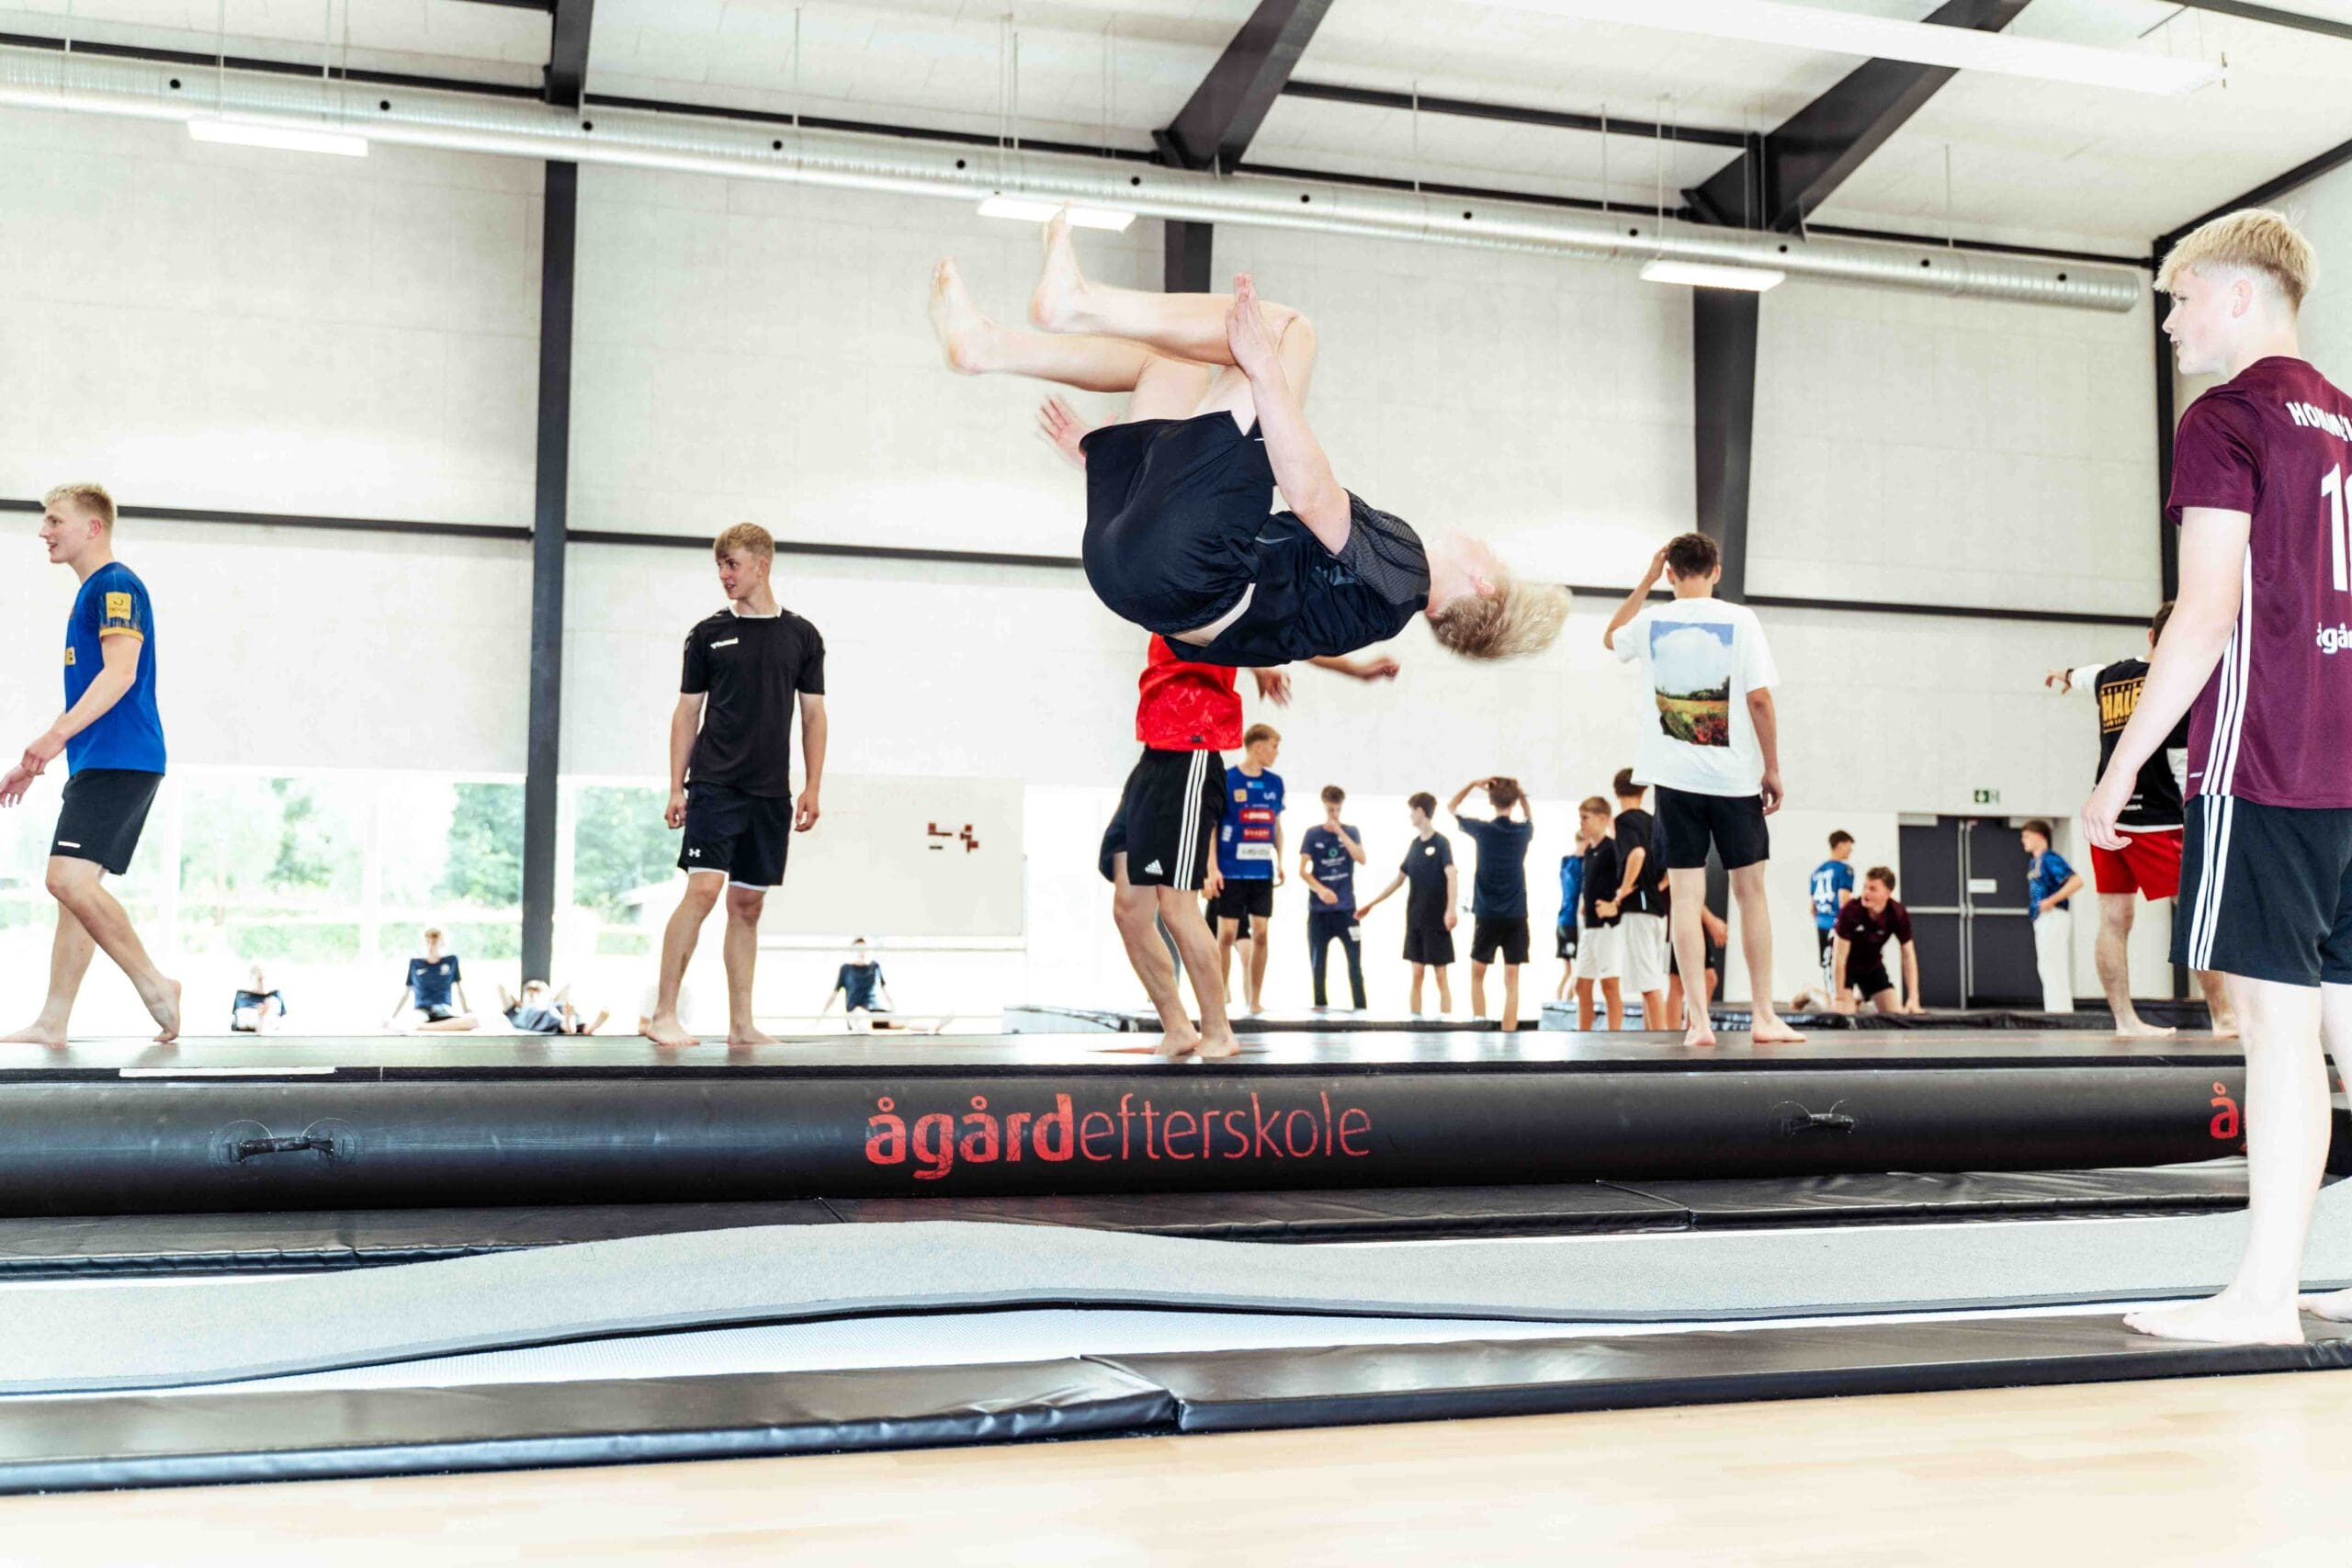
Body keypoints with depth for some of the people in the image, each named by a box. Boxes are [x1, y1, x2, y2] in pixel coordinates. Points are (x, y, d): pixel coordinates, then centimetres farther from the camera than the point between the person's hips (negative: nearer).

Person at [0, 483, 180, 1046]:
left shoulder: (114, 584, -7)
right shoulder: (89, 594, 23)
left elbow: (120, 672, -20)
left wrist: (55, 734, -28)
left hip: (118, 761, -10)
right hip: (98, 764, 10)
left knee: (69, 878, -18)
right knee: (74, 885, 7)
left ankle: (154, 983, -8)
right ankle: (51, 1023, 9)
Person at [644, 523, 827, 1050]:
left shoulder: (802, 636, 9)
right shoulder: (708, 633, 6)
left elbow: (813, 715, 10)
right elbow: (687, 712, 7)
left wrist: (812, 787, 2)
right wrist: (676, 788, 1)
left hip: (771, 792, 2)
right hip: (715, 785, -2)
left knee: (748, 905, 7)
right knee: (703, 888, -14)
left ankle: (741, 1024, 12)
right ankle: (663, 1015, -9)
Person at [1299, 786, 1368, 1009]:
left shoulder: (1351, 832, 5)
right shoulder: (1312, 834, 3)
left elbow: (1361, 859, -11)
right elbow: (1303, 870, -2)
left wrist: (1340, 832, -14)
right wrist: (1320, 889, -19)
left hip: (1346, 908, 0)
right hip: (1319, 909, 0)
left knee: (1355, 959, -4)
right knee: (1317, 962, 3)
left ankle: (1360, 1006, -2)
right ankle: (1320, 1005, 11)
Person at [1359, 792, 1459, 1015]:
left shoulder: (1441, 842, -9)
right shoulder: (1415, 844, 11)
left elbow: (1452, 876, -22)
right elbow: (1399, 880, 20)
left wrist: (1451, 909, -38)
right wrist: (1372, 904, 21)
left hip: (1437, 921, -6)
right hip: (1415, 920, 6)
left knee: (1442, 976, -2)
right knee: (1416, 974, 6)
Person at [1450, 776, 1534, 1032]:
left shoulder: (1482, 829, -5)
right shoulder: (1524, 831, 1)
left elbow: (1451, 807, 11)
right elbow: (1530, 817, 28)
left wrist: (1473, 784, 1)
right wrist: (1520, 793, 12)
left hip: (1487, 915, -1)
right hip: (1516, 916, 1)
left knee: (1477, 975, 14)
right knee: (1511, 980, 1)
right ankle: (1508, 1033, -4)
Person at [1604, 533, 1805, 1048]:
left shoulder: (1650, 623, 2)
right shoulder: (1740, 621, -4)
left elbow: (1611, 638, 26)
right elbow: (1759, 699, -9)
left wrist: (1647, 579, 25)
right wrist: (1772, 769, 0)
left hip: (1673, 778, 1)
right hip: (1733, 776, -1)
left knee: (1686, 896, 1)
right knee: (1751, 892, 9)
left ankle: (1698, 1020, -3)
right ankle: (1764, 1016, 12)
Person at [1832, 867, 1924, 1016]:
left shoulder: (1899, 914, -22)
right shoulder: (1851, 910, -33)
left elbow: (1908, 955, -16)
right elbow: (1840, 957, -30)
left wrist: (1913, 999, -23)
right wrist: (1839, 997, -30)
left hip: (1873, 965, 4)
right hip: (1846, 965, -4)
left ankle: (1862, 999, 32)